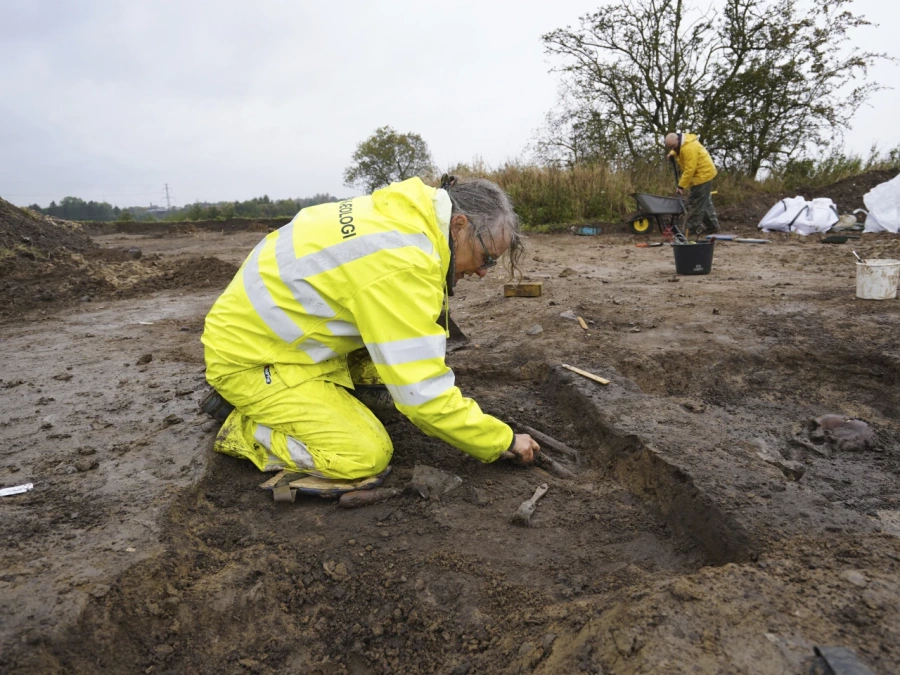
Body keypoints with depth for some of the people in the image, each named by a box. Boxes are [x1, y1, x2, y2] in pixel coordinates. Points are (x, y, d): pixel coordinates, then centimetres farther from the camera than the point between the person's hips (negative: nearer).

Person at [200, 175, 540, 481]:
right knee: (366, 455, -15)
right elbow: (423, 392, -27)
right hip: (247, 358, -9)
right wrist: (504, 441, -15)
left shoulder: (402, 215, -2)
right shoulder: (401, 265, -30)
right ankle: (244, 429, 3)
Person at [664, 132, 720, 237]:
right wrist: (672, 154, 7)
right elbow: (676, 150, 30)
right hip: (704, 174, 11)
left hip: (703, 175, -11)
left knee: (696, 203, -7)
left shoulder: (689, 148, -27)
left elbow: (689, 169, -29)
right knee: (705, 201, 17)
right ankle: (712, 225, 26)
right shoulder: (681, 143, 4)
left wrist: (681, 186, -27)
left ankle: (691, 228, -2)